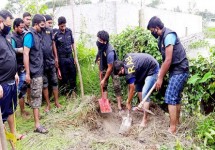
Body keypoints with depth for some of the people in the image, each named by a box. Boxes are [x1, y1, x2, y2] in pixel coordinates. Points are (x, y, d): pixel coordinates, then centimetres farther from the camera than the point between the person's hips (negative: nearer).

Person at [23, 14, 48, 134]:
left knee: (38, 95, 18)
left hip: (39, 69, 8)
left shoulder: (38, 34, 10)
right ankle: (37, 124, -1)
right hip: (34, 71, -8)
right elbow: (26, 54, -20)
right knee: (36, 96, -6)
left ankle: (37, 113, 34)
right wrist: (27, 73, -22)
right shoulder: (30, 35, -16)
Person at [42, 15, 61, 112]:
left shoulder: (50, 30, 4)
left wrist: (56, 57, 14)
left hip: (51, 61, 4)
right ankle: (48, 104, 18)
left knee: (54, 82, 10)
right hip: (42, 62, -4)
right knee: (44, 84, 7)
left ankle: (56, 102, 23)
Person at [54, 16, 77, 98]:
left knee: (73, 73, 8)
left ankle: (73, 89, 23)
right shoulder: (56, 34, -11)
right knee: (64, 75, 8)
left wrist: (75, 56, 7)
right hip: (62, 57, -3)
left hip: (70, 56, 3)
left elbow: (73, 44, 8)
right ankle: (67, 91, 22)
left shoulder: (69, 31, 0)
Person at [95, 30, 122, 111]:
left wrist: (104, 79, -23)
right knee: (103, 85, 4)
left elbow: (110, 68, -30)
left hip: (113, 68, -6)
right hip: (104, 67, 7)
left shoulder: (110, 52, -38)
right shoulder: (101, 46, -19)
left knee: (116, 86, -10)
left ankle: (119, 105, -5)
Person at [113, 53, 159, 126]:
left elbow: (132, 90, -17)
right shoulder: (126, 57, -7)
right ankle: (142, 106, 32)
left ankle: (144, 120, -11)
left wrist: (128, 103, -3)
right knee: (138, 86, 16)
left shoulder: (129, 73, -26)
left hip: (152, 69, -10)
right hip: (146, 66, 10)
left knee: (145, 94, -15)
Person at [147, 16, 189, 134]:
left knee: (170, 97, -11)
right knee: (176, 97, 16)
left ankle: (172, 129, -6)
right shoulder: (162, 37, 10)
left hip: (180, 71, -10)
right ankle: (176, 122, 29)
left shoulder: (168, 36, -19)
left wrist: (160, 78, -17)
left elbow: (168, 60, -22)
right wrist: (160, 74, 4)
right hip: (176, 71, 10)